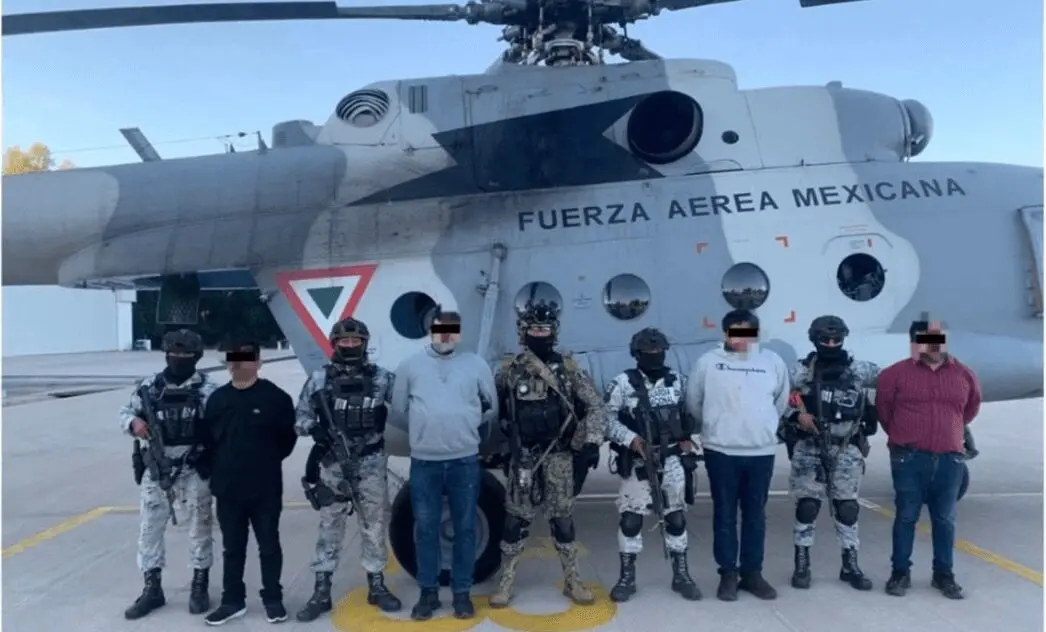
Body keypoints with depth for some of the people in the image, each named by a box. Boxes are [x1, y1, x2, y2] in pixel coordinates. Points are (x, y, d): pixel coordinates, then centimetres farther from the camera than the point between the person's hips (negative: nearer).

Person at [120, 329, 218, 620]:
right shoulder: (148, 386, 2)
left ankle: (199, 586, 25)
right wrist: (134, 423, -14)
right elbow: (125, 413, 10)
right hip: (156, 469, 3)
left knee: (200, 526, 8)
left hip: (194, 470, -3)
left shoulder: (208, 390, -8)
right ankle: (152, 589, 25)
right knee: (150, 527, 9)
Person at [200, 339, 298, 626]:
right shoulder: (217, 399, 4)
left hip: (265, 489, -4)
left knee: (269, 546, 9)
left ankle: (273, 600, 22)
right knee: (232, 548, 15)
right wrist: (225, 463, 6)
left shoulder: (276, 397, -9)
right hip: (227, 488, 4)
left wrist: (268, 461, 0)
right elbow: (209, 438, 12)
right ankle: (233, 600, 28)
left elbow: (288, 437, -4)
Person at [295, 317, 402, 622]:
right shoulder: (319, 379, 0)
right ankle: (321, 591, 17)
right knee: (329, 526, 8)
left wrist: (384, 417, -14)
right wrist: (313, 428, -17)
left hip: (371, 462, 1)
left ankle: (376, 585, 25)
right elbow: (300, 417, 2)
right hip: (332, 463, 0)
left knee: (374, 524, 11)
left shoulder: (382, 377, 0)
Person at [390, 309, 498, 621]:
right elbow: (399, 406, 11)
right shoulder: (410, 366, 3)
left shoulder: (476, 364, 3)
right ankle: (428, 593, 22)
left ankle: (462, 593, 20)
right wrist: (427, 425, 9)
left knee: (465, 528, 7)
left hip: (465, 461, 0)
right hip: (424, 462, 0)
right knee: (426, 529, 8)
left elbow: (492, 407, 11)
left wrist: (466, 422, 6)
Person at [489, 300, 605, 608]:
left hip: (559, 454, 1)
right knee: (516, 518, 4)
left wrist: (592, 441, -8)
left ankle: (572, 581, 21)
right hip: (523, 455, -1)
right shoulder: (509, 369, -2)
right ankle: (506, 582, 17)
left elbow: (594, 404, 1)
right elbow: (494, 408, 5)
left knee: (563, 518, 8)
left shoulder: (568, 366, 0)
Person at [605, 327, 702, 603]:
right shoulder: (622, 383, -9)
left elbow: (689, 412, 16)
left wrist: (688, 438, 1)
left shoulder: (677, 381, 5)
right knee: (631, 518, -2)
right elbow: (608, 419, -10)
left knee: (676, 517, 11)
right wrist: (631, 439, -23)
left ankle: (681, 575, 24)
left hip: (672, 460, 4)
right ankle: (627, 577, 13)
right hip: (638, 462, -3)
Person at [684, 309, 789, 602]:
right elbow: (693, 402, 5)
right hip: (721, 451, -2)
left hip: (762, 451, 2)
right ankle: (728, 574, 16)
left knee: (755, 515, 11)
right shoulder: (708, 362, -6)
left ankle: (752, 573, 24)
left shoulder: (773, 362, 1)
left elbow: (781, 402, 14)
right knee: (725, 514, 5)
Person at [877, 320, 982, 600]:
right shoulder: (896, 373, -5)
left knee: (945, 520, 10)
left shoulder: (964, 375, 4)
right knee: (906, 517, 4)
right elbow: (883, 408, 8)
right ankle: (900, 572, 13)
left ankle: (944, 575, 22)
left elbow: (972, 407, 21)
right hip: (909, 458, -2)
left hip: (950, 459, 3)